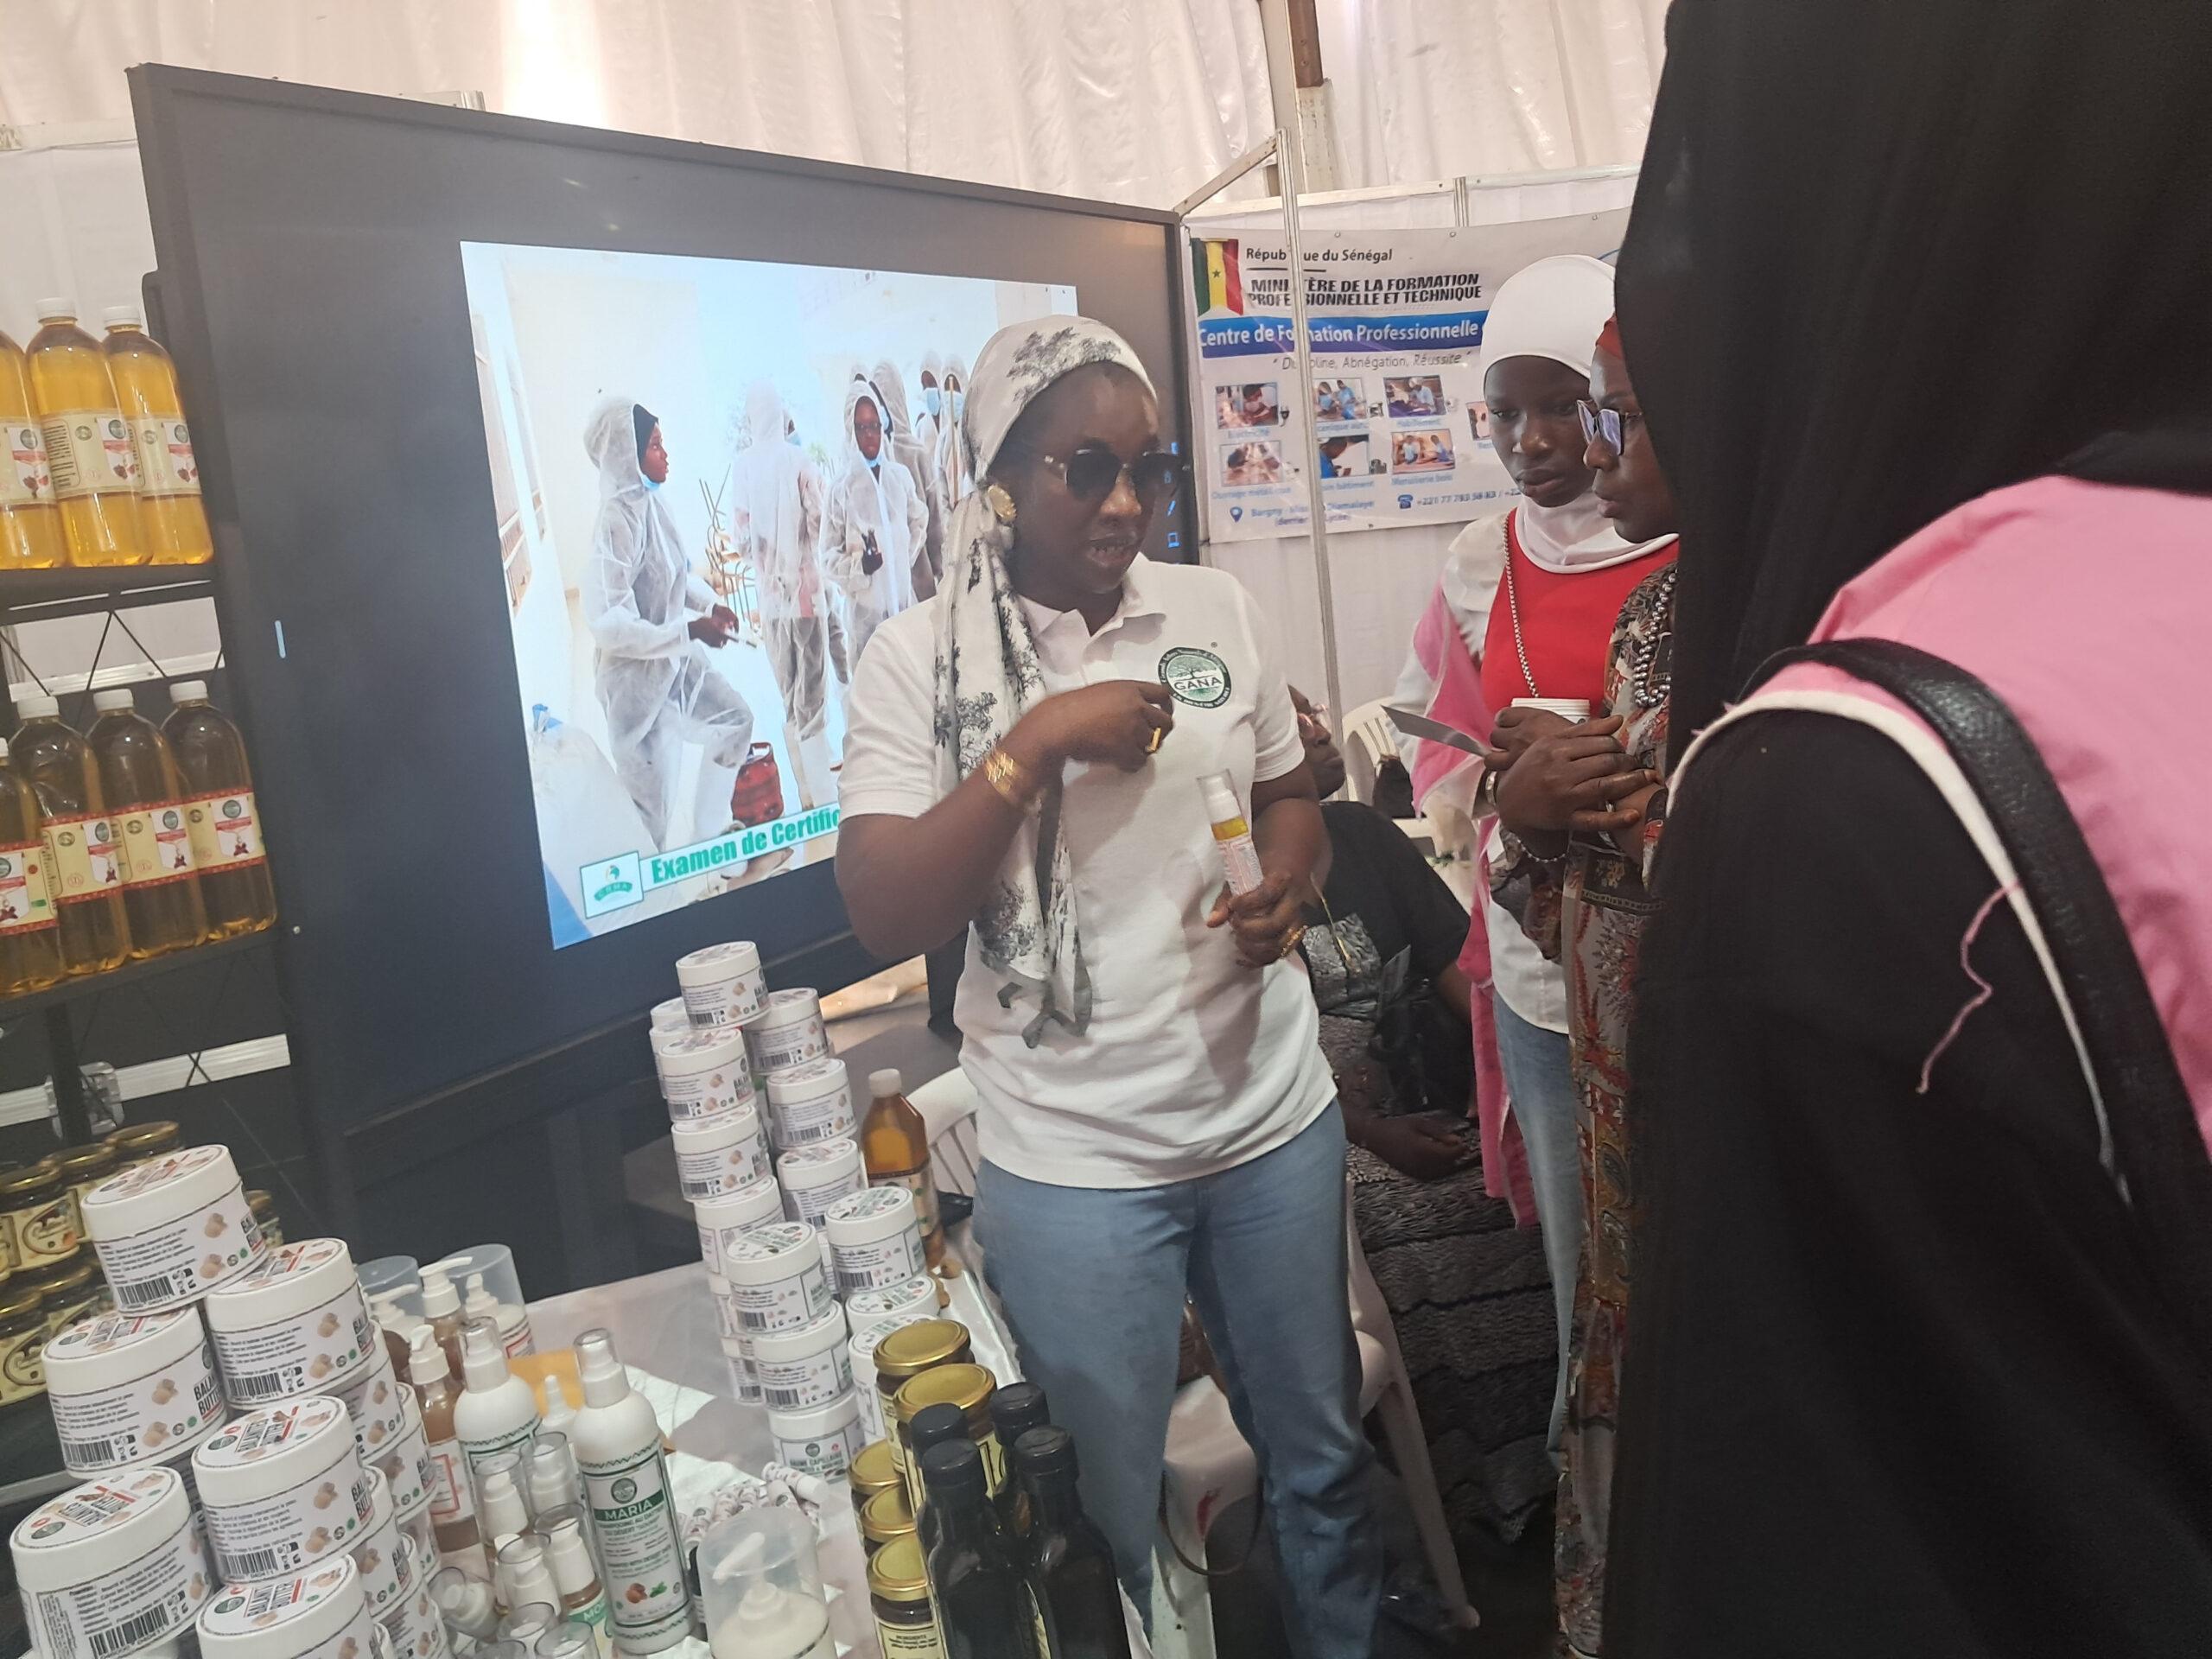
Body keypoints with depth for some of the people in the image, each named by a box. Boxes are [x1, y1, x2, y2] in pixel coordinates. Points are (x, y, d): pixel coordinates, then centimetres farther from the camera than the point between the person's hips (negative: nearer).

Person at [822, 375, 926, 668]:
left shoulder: (900, 476, 3)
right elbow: (828, 555, -5)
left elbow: (919, 521, 22)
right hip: (865, 603, -4)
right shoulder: (841, 488, -9)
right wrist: (860, 566, -21)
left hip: (903, 597, 4)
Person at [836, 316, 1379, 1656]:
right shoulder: (923, 657, -9)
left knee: (1321, 1457, 23)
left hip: (1276, 1115, 4)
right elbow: (885, 917, -16)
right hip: (1074, 1165, -3)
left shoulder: (1215, 609, 1)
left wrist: (1287, 882, -9)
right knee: (1113, 1511, 15)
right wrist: (1036, 741, -23)